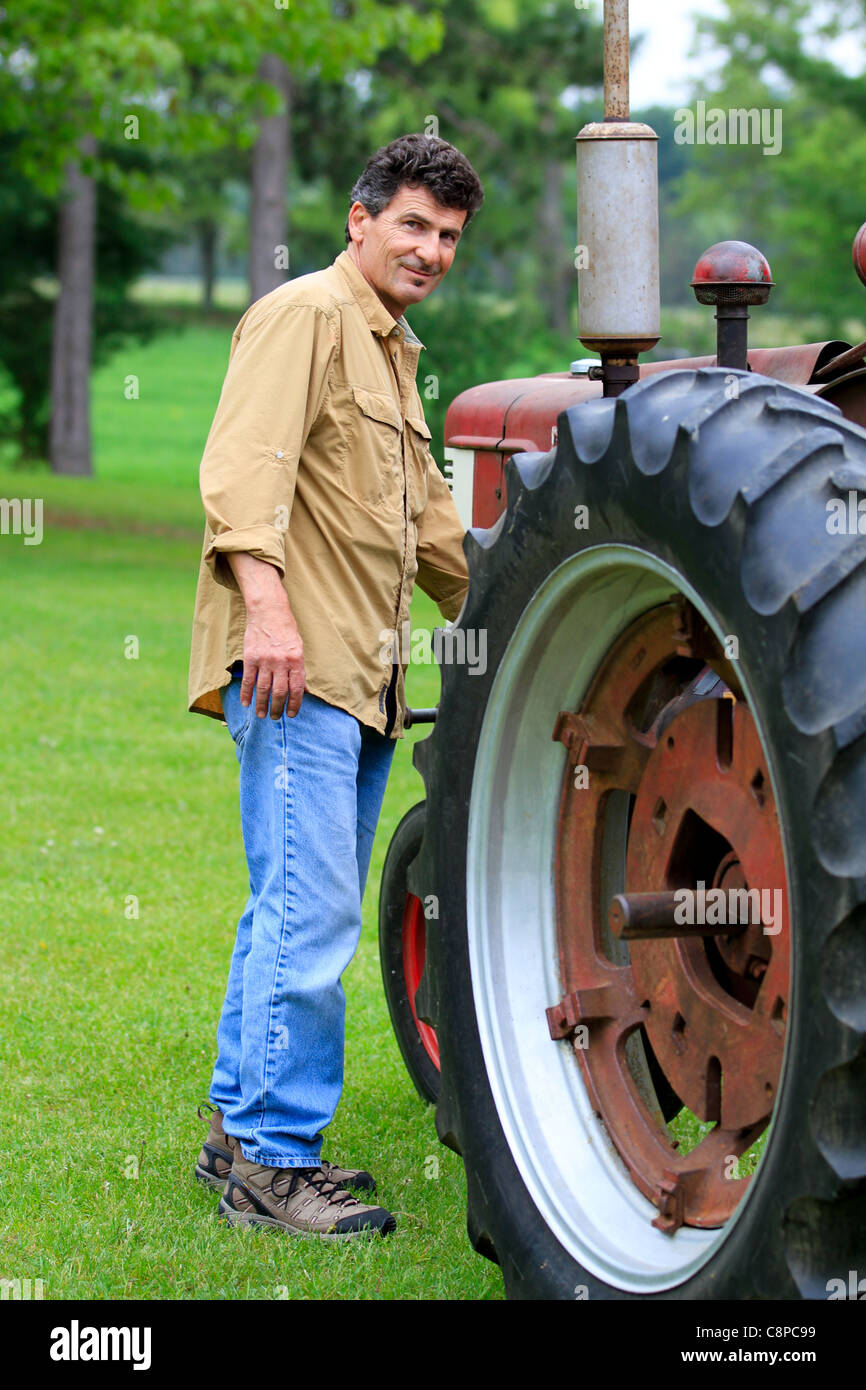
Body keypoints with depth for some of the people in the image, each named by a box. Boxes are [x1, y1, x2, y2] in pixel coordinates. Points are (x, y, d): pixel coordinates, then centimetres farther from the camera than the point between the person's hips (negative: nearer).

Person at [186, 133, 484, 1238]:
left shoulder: (392, 351, 25)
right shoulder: (304, 316, -6)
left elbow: (426, 520, 36)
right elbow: (244, 464, -19)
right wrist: (266, 599, -30)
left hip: (359, 675, 10)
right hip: (294, 667, -10)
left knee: (294, 911, 13)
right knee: (309, 915, -12)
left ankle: (241, 1126, 21)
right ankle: (273, 1162, -8)